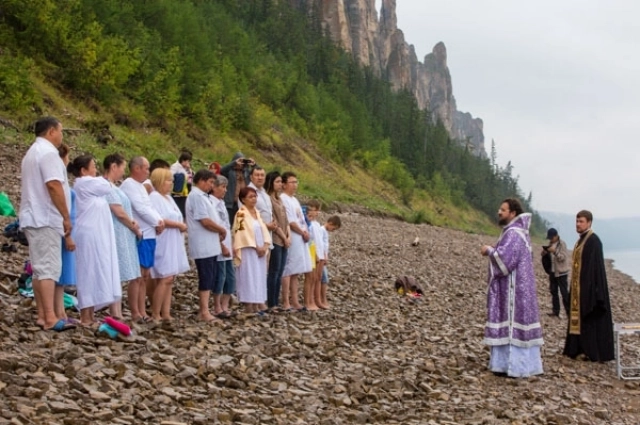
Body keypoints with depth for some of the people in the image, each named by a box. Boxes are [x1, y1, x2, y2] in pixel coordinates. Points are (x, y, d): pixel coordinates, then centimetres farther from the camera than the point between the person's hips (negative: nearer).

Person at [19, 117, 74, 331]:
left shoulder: (32, 152, 22)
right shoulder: (48, 152, -11)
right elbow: (54, 185, -21)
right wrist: (66, 217, -16)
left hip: (34, 217, 10)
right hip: (46, 218, -10)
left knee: (40, 268, 8)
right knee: (48, 268, -13)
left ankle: (42, 315, 9)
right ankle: (50, 318, -16)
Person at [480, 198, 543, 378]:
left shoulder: (513, 234, -18)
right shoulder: (516, 231, 16)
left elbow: (504, 258, -27)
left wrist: (489, 250, -10)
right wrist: (493, 251, 11)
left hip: (513, 290, -11)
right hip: (515, 288, 11)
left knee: (511, 325, -7)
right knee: (516, 325, 11)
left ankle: (514, 366, -4)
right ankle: (512, 363, 16)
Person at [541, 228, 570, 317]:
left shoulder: (562, 244, -11)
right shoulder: (550, 244, 9)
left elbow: (563, 257, -17)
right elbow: (548, 257, 16)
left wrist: (555, 251, -29)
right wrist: (544, 253, -6)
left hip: (561, 272, -8)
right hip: (552, 271, 8)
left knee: (564, 292, -7)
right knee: (553, 291, 11)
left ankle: (569, 312, -5)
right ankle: (555, 311, 18)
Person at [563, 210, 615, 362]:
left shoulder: (593, 240, -14)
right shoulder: (581, 240, 14)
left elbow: (595, 266, -19)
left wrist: (592, 289, -23)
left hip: (589, 286, -10)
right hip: (579, 287, 10)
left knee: (591, 318, -6)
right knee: (580, 317, 11)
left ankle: (593, 351, -2)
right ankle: (583, 349, 16)